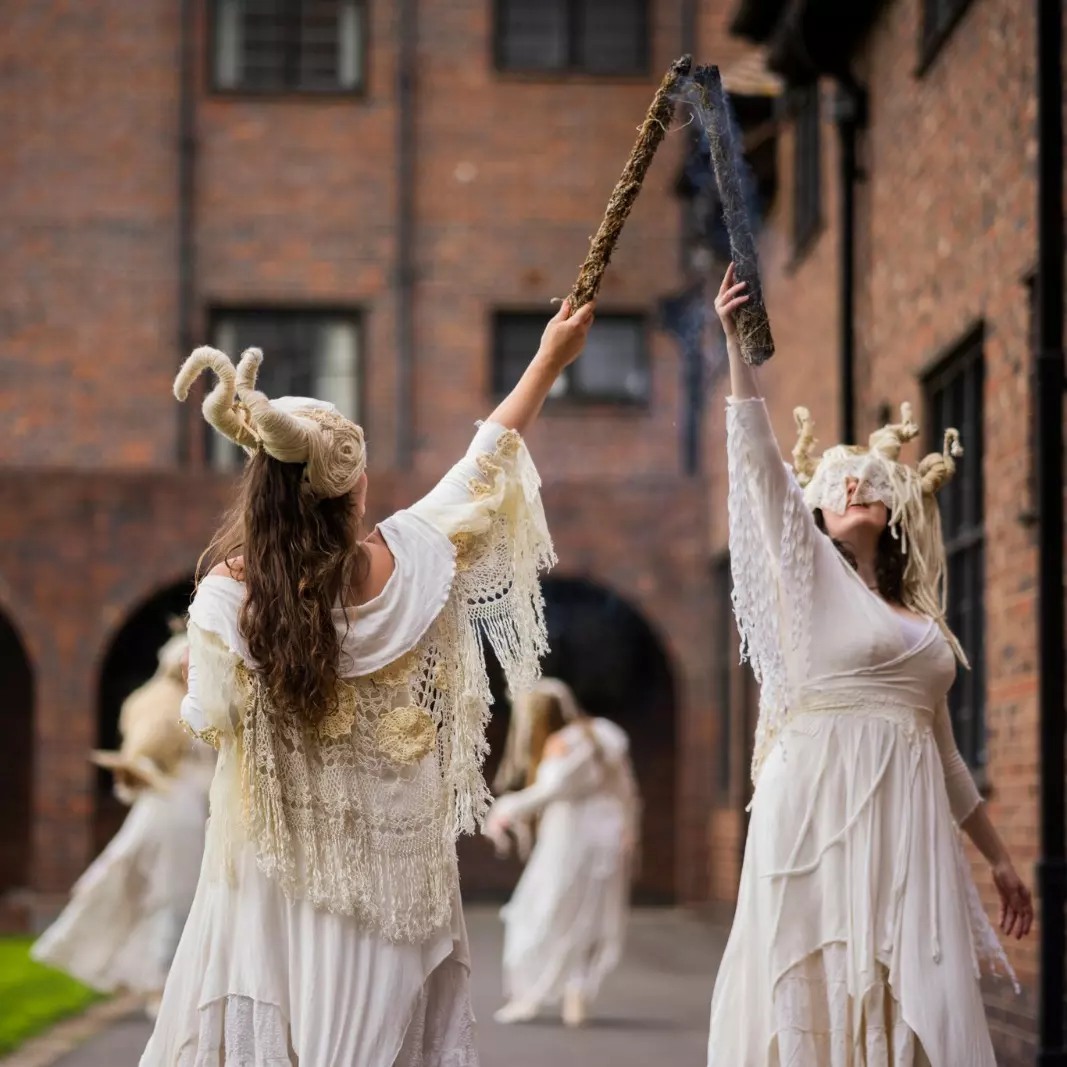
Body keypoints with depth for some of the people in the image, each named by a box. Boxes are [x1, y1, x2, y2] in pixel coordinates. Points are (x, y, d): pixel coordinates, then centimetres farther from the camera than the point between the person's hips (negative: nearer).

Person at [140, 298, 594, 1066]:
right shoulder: (402, 564, -12)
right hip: (385, 843, 1)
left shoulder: (227, 598, -15)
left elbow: (211, 720, -4)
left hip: (280, 849, -1)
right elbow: (483, 468, 0)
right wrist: (550, 361, 12)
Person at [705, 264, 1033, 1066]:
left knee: (915, 1002, -2)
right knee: (819, 994, -7)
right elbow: (759, 458, -5)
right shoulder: (811, 578, 6)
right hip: (823, 808, -5)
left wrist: (999, 857, 24)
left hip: (906, 820, 5)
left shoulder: (923, 623, 20)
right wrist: (736, 342, -13)